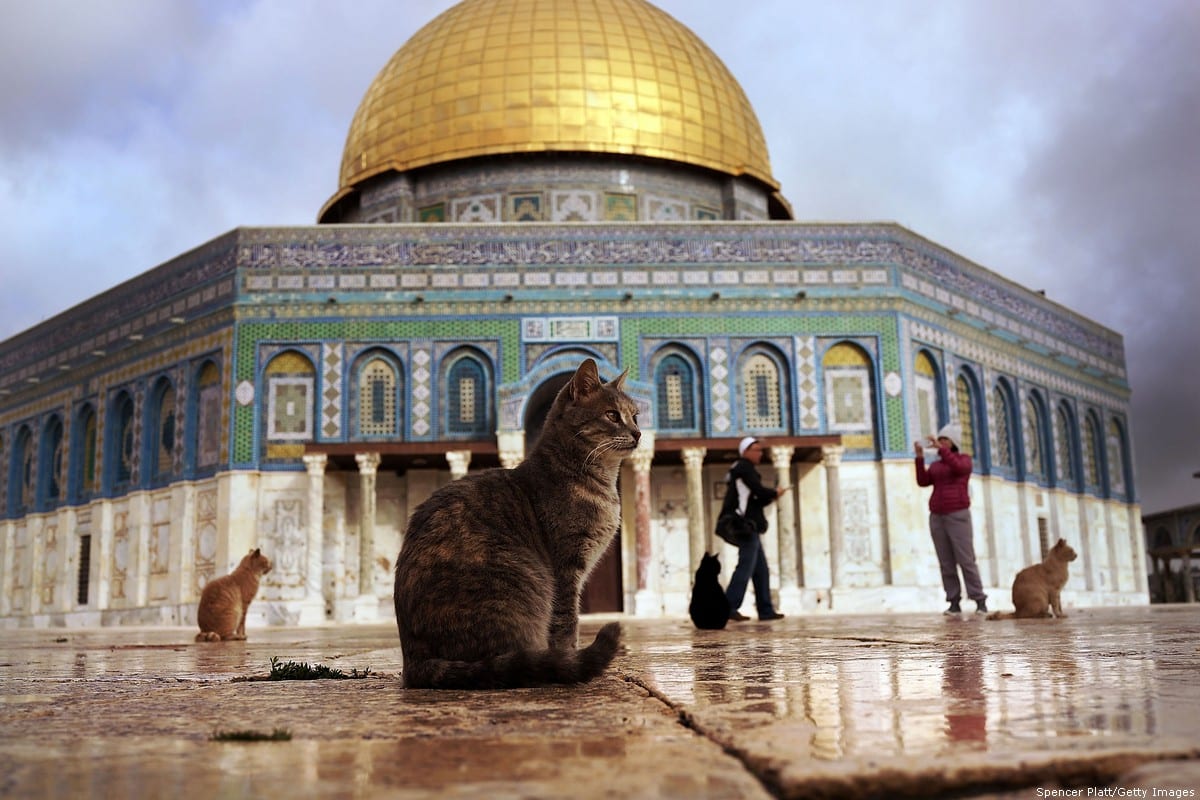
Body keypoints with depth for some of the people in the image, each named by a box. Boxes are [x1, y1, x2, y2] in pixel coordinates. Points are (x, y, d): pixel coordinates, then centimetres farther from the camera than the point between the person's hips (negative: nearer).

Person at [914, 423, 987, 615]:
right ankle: (954, 604, 3)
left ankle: (980, 602, -5)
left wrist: (940, 448, -23)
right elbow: (922, 482, 0)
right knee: (946, 563, 0)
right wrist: (920, 456, -6)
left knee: (966, 561, -10)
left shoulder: (964, 459, 3)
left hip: (958, 516, -5)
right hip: (937, 518, 5)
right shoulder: (935, 466, 18)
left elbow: (958, 467, -21)